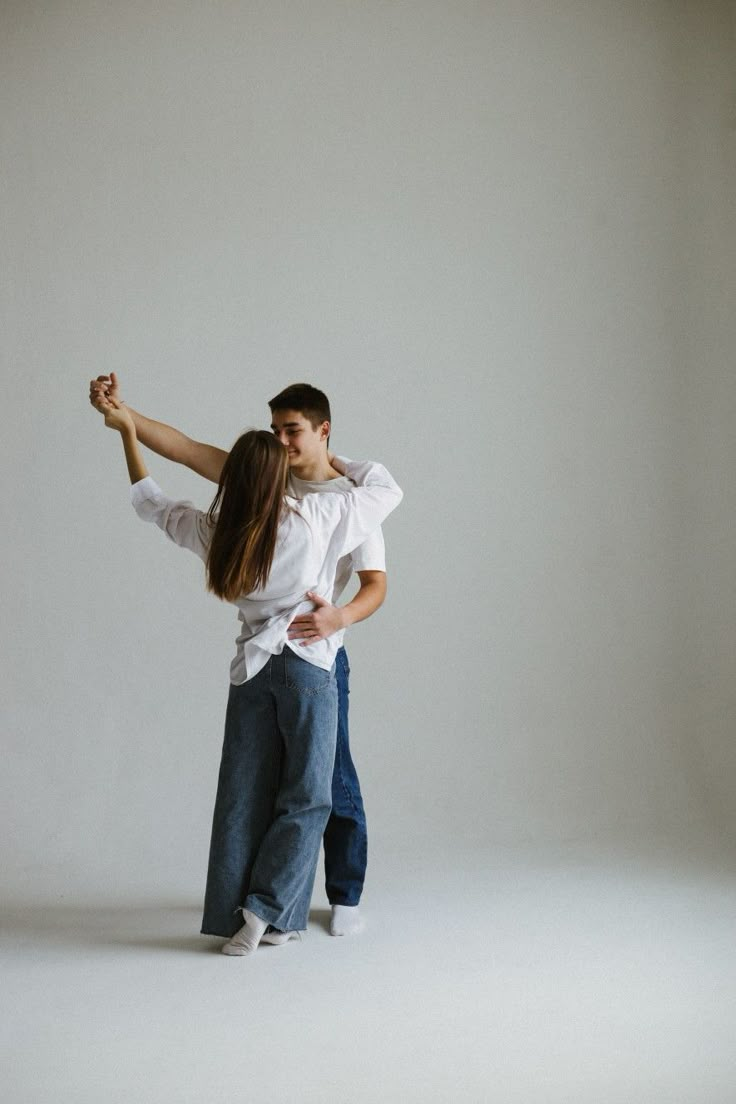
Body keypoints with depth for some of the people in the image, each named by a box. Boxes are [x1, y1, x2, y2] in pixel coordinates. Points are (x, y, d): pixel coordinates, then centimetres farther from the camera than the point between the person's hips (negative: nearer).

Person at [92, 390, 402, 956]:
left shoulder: (212, 530, -1)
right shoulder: (315, 517, -12)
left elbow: (151, 500, 16)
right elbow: (387, 490, 0)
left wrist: (127, 430, 24)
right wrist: (339, 463, 16)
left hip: (250, 668, 4)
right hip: (309, 665, -4)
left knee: (245, 796, 8)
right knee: (305, 796, 4)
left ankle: (237, 916, 11)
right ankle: (265, 909, -3)